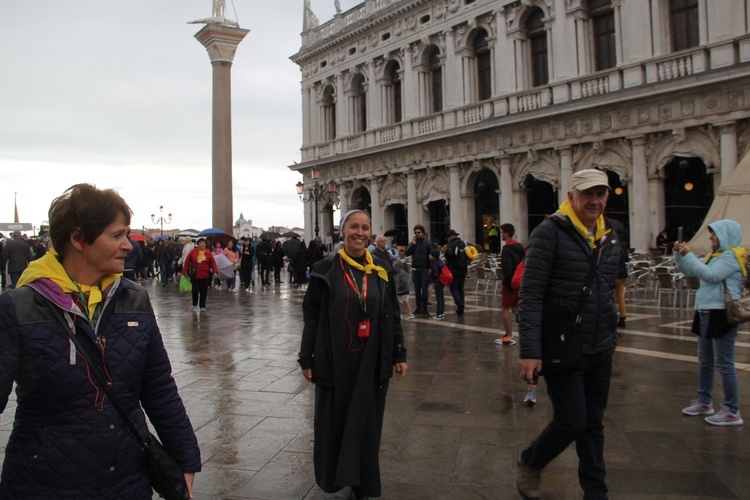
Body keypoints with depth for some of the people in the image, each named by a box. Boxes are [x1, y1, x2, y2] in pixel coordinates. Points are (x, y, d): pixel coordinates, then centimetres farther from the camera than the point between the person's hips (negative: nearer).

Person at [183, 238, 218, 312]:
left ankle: (202, 306, 13)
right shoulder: (192, 252, -2)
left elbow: (213, 263, 0)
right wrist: (185, 272, -3)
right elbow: (187, 262, 0)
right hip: (194, 275, -1)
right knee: (195, 290, 0)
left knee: (203, 291, 3)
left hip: (205, 276, 1)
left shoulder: (208, 253, 2)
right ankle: (195, 305, 21)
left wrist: (215, 271, -11)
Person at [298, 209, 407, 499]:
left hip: (371, 361, 2)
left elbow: (392, 317, 7)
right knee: (334, 421, 8)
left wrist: (399, 355, 5)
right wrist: (306, 359, -5)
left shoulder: (381, 271, 3)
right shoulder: (326, 270, -4)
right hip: (335, 361, -2)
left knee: (366, 422, 9)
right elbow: (312, 316, -3)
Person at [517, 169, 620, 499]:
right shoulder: (550, 233, -13)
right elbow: (530, 295, -17)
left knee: (593, 425, 14)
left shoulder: (609, 238, 9)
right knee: (572, 421, -1)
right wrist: (529, 351, -22)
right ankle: (530, 463, 26)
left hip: (600, 351, 6)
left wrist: (611, 338, 17)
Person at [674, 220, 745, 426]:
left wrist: (689, 255, -18)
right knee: (705, 362, 17)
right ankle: (704, 403, 29)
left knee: (724, 364, -5)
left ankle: (732, 412, 3)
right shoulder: (714, 255, 15)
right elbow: (688, 271, 19)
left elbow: (711, 275, -23)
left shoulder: (732, 255, -11)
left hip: (721, 314, -9)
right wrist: (678, 253, 5)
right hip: (705, 313, 9)